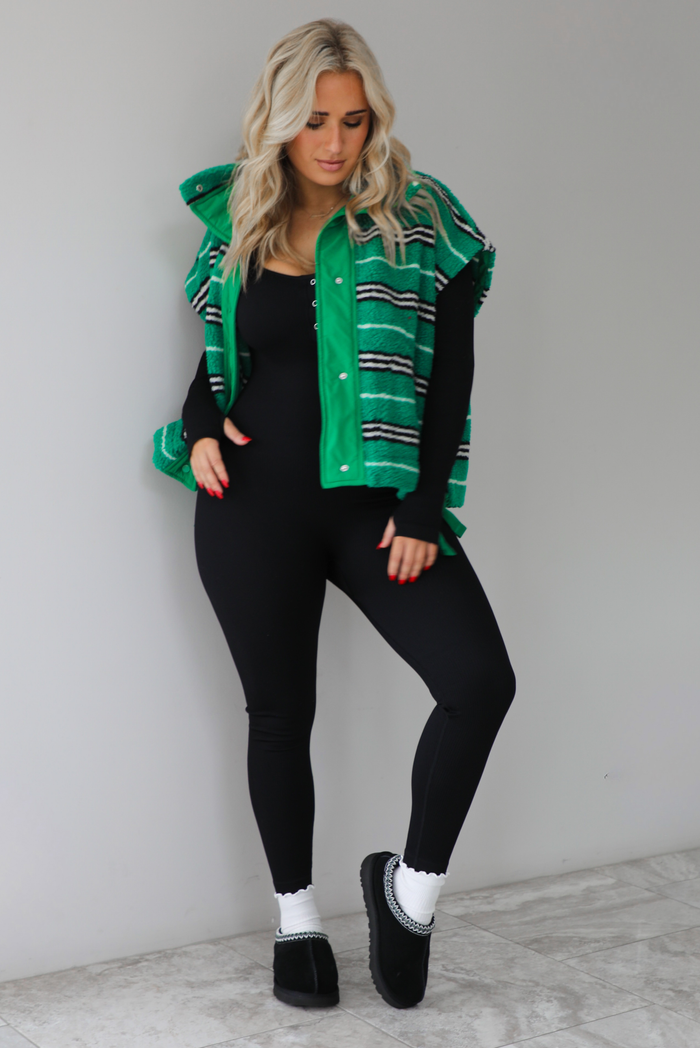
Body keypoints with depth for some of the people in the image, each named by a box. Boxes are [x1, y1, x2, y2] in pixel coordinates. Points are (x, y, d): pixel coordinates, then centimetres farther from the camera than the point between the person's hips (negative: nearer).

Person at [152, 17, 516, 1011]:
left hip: (376, 501, -1)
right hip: (253, 502, 1)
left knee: (481, 680, -17)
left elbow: (452, 378, -3)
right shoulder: (235, 228, 6)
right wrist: (202, 428, -4)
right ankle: (297, 918, 28)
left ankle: (412, 887, 5)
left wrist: (423, 511, -10)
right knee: (280, 712, 9)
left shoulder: (422, 224, -1)